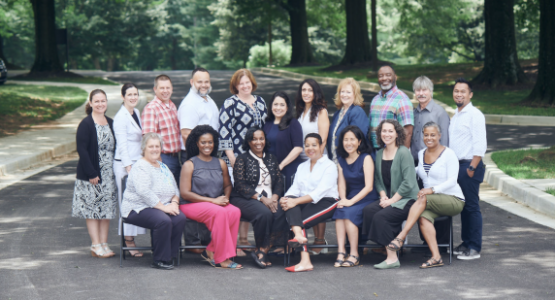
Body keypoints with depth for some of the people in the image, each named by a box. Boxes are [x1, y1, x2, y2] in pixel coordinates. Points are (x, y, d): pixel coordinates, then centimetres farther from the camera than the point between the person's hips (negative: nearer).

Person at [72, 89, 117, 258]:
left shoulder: (110, 123, 11)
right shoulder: (86, 124, -9)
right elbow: (82, 150, -14)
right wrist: (91, 173, -18)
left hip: (109, 174, 6)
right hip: (91, 174, -6)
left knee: (107, 209, 8)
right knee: (92, 209, -1)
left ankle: (104, 244, 14)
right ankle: (96, 246, 4)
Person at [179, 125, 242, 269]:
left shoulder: (220, 163, 15)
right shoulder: (190, 165, 0)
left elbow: (228, 185, 25)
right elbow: (185, 193, -7)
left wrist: (225, 198, -1)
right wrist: (213, 200, -14)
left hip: (217, 203, 5)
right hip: (192, 205, -5)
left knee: (235, 212, -29)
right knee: (220, 212, -34)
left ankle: (212, 251, -19)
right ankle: (222, 259, -27)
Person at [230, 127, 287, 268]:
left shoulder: (272, 159, 19)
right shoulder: (242, 159, 5)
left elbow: (279, 182, 12)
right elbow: (241, 186, -6)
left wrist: (274, 197, -10)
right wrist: (261, 198, -17)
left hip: (270, 199, 4)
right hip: (245, 199, -4)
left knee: (281, 214, -30)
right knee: (264, 213, -36)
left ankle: (262, 251, -21)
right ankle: (262, 250, -15)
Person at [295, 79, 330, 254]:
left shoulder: (321, 111, -2)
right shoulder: (300, 112, 15)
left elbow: (322, 139, -8)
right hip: (302, 160, 6)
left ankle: (320, 242, -3)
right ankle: (317, 239, 10)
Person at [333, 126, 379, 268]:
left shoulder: (366, 158, -7)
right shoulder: (341, 160, 11)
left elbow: (369, 186, -14)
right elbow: (341, 183, 8)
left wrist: (351, 201, -21)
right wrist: (343, 199, -12)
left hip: (367, 200, -5)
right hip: (350, 199, 5)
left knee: (348, 212, -31)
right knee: (339, 211, -27)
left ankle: (354, 255, -24)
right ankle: (341, 252, -30)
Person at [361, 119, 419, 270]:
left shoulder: (404, 153, -10)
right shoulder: (379, 154, 12)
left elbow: (408, 183, -15)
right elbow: (378, 180, 16)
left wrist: (392, 200, -15)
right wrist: (383, 195, -2)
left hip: (407, 200, -6)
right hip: (389, 198, 7)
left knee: (381, 216, -27)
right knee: (368, 210, -20)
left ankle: (392, 258, -19)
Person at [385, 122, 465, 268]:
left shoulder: (448, 154, -6)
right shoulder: (421, 154, 13)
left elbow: (452, 181, -14)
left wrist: (432, 189, -27)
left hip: (453, 200, -5)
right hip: (432, 202, 5)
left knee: (423, 199, -32)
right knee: (423, 217, -30)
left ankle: (401, 236, -36)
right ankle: (436, 257, -37)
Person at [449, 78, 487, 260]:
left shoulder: (475, 115, -9)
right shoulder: (456, 115, 17)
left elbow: (480, 145, -15)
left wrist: (472, 168, -18)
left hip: (469, 165, -8)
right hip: (456, 166, 8)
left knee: (471, 207, -5)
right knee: (462, 206, 12)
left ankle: (474, 248, -2)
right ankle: (466, 243, 20)